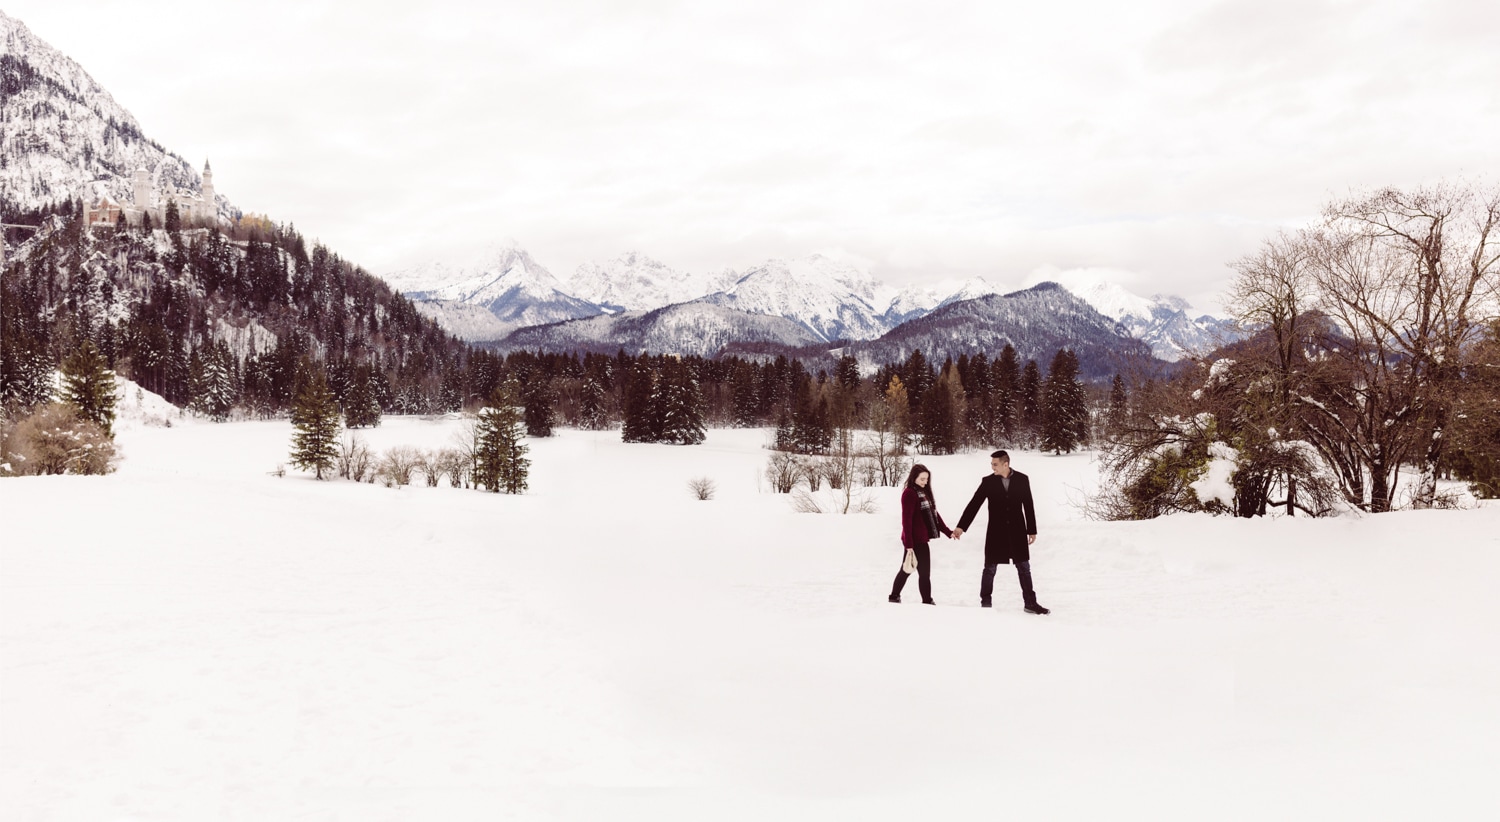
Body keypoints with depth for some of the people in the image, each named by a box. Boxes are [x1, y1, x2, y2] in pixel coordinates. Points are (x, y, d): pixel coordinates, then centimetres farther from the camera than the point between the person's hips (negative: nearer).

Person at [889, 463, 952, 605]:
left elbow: (934, 514, 16)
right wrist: (909, 544, -20)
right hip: (915, 540, -9)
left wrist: (948, 532, 12)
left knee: (906, 569, 17)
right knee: (924, 572, -2)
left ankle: (894, 596, 27)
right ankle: (927, 601, 6)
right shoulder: (909, 493, -14)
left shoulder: (924, 492, 14)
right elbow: (906, 520, -17)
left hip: (921, 539, 9)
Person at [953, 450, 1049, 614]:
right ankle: (985, 603, 14)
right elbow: (973, 505, -3)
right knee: (989, 568, 4)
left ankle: (1030, 603, 14)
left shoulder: (1022, 479, -2)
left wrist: (1032, 530, 5)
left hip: (1017, 532, 1)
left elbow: (1028, 506, 4)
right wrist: (961, 527, -8)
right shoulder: (988, 482, -3)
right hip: (996, 532, -1)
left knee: (1024, 567, 6)